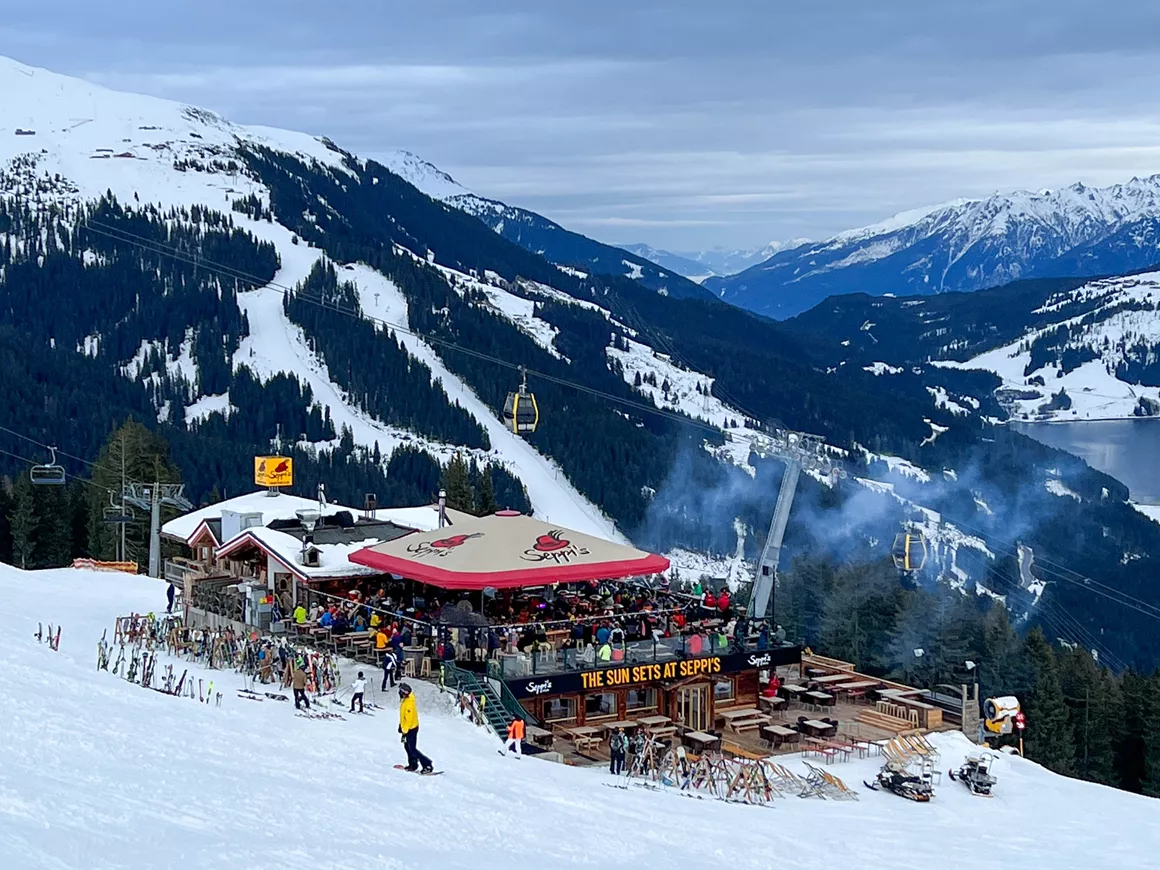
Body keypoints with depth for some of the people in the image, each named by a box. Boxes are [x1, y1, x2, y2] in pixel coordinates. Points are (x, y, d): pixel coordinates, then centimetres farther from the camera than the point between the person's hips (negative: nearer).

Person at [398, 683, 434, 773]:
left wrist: (404, 732, -25)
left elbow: (409, 719, -28)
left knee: (412, 749, -7)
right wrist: (400, 725, 25)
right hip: (407, 728, 10)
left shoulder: (409, 704, -28)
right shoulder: (404, 700, 4)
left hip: (411, 729, -10)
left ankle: (428, 765, -7)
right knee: (407, 747, 20)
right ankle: (413, 765, 32)